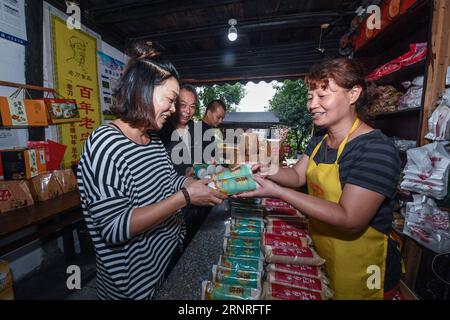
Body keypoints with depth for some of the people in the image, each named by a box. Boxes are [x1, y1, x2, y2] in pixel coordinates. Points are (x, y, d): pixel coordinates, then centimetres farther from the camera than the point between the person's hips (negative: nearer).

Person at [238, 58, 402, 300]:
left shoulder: (376, 150, -26)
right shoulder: (319, 141, 0)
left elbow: (349, 220, -31)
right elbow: (298, 175, 1)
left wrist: (277, 191, -34)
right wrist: (266, 172, -20)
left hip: (362, 273, -6)